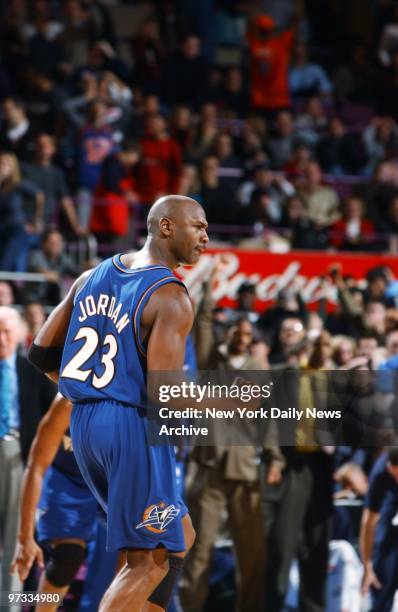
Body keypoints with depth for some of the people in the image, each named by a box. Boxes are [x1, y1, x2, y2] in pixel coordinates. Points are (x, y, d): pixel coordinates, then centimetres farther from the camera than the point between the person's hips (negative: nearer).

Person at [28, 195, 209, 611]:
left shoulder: (93, 277, 10)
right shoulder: (172, 299, -13)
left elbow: (41, 354, 12)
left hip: (85, 422, 9)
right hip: (134, 426, -9)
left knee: (178, 539, 20)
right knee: (149, 560, -2)